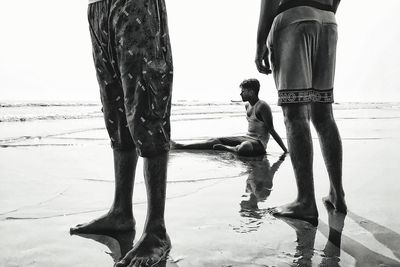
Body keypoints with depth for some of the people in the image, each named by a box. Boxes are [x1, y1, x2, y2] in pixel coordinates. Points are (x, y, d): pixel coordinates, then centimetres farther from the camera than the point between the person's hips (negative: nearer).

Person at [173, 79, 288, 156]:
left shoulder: (262, 106, -14)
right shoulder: (247, 105, 12)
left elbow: (272, 131, -15)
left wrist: (286, 151, -17)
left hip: (259, 142, -8)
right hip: (247, 138, 8)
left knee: (242, 149, -42)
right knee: (215, 140, -1)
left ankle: (225, 148, -12)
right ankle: (179, 146, -1)